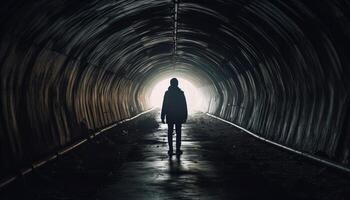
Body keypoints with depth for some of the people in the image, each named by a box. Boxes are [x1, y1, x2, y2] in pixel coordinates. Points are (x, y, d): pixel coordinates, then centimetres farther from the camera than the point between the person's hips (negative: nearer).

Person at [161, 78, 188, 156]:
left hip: (169, 116, 0)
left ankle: (170, 150, 5)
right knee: (178, 133, 5)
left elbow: (164, 106, -4)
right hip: (179, 116, 0)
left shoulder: (167, 93, -3)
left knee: (170, 133, 6)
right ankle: (178, 150, 4)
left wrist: (162, 117, 0)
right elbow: (184, 106, -2)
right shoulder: (181, 93, -3)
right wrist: (185, 117, 4)